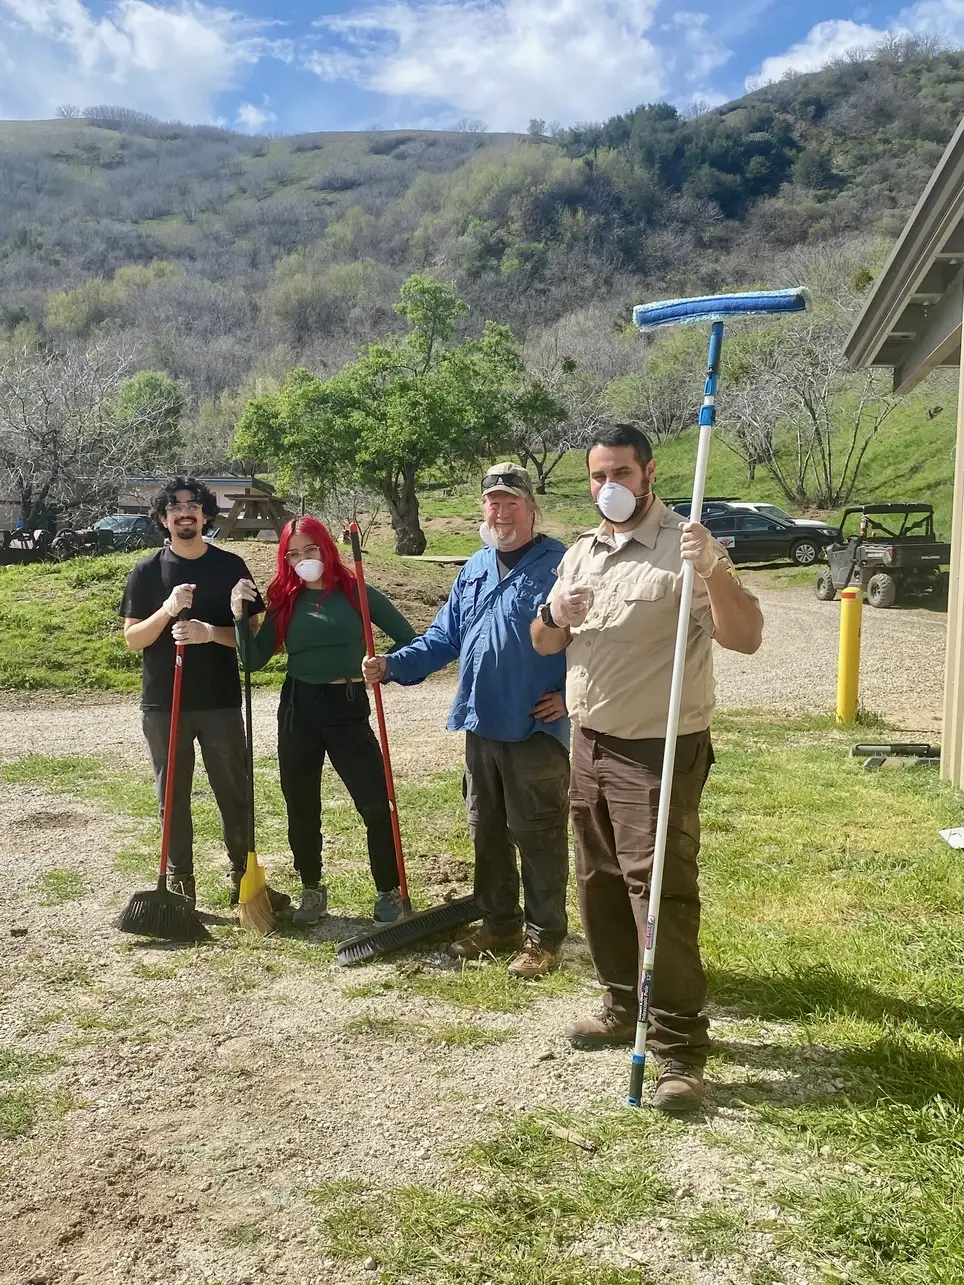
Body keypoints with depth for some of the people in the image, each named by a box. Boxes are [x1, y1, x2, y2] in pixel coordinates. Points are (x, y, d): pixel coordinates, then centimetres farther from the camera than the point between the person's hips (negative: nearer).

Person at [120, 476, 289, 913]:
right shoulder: (147, 571, 1)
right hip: (163, 703, 0)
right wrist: (167, 609, -18)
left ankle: (242, 877, 19)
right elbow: (132, 639, -2)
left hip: (220, 701, 0)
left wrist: (211, 632, -18)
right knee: (173, 795, 7)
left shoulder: (229, 566, 2)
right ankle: (179, 883, 18)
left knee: (235, 791, 6)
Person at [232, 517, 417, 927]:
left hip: (348, 708, -3)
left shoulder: (355, 593, -2)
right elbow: (255, 659, -1)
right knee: (301, 808, 11)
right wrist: (240, 615, -12)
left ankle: (389, 893, 10)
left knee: (375, 804, -6)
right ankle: (312, 891, 29)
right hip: (298, 709, 3)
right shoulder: (285, 602, 6)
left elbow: (409, 640, -1)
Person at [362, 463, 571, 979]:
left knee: (538, 835, 1)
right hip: (481, 725, 7)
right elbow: (443, 638, 15)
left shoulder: (561, 565, -9)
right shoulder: (473, 570, 14)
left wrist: (570, 695, -13)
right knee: (486, 833, 15)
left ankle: (544, 937, 15)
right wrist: (392, 665, 2)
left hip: (537, 728, -7)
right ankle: (499, 926, 30)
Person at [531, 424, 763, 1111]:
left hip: (661, 753, -7)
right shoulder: (580, 553, 10)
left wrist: (714, 572, -35)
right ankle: (625, 1008, 33)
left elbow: (747, 637, -19)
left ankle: (681, 1049, 1)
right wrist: (554, 615, -8)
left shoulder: (686, 545, -11)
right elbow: (544, 646, 14)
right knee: (600, 887, 16)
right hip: (591, 746, 7)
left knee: (662, 896, -8)